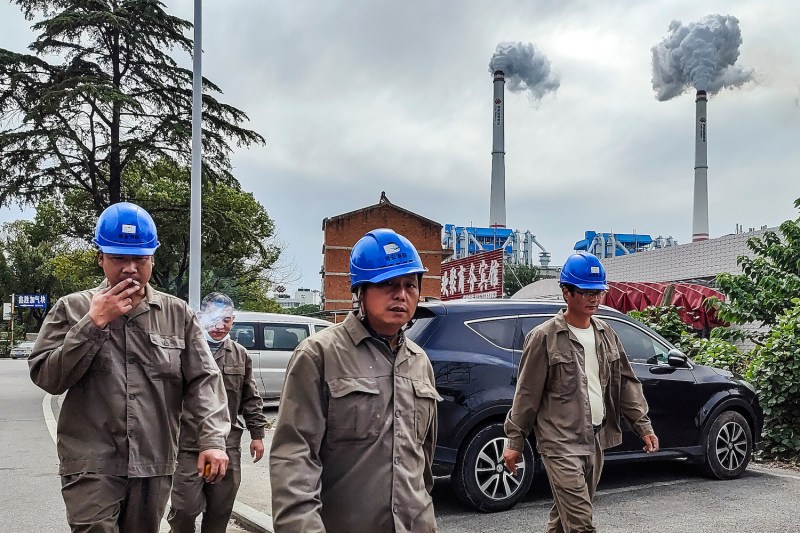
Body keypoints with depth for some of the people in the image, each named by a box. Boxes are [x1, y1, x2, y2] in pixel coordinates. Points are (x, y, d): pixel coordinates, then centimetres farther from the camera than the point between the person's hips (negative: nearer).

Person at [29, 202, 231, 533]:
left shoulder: (178, 314, 5)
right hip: (91, 466, -2)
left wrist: (212, 439, -12)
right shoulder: (71, 309, 2)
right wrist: (94, 323, -13)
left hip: (155, 464, 2)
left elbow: (203, 379, 1)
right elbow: (46, 377, -5)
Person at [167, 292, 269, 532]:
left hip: (228, 446, 4)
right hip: (188, 445, -4)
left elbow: (251, 400, 15)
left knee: (220, 510, 12)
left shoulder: (240, 354, 9)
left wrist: (257, 434, 13)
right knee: (185, 508, 0)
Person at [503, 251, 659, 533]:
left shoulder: (605, 334, 10)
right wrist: (515, 441, -5)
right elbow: (527, 393, -7)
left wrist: (643, 425, 8)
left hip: (596, 441, 6)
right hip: (561, 443, -6)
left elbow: (625, 383, 15)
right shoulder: (544, 337, -8)